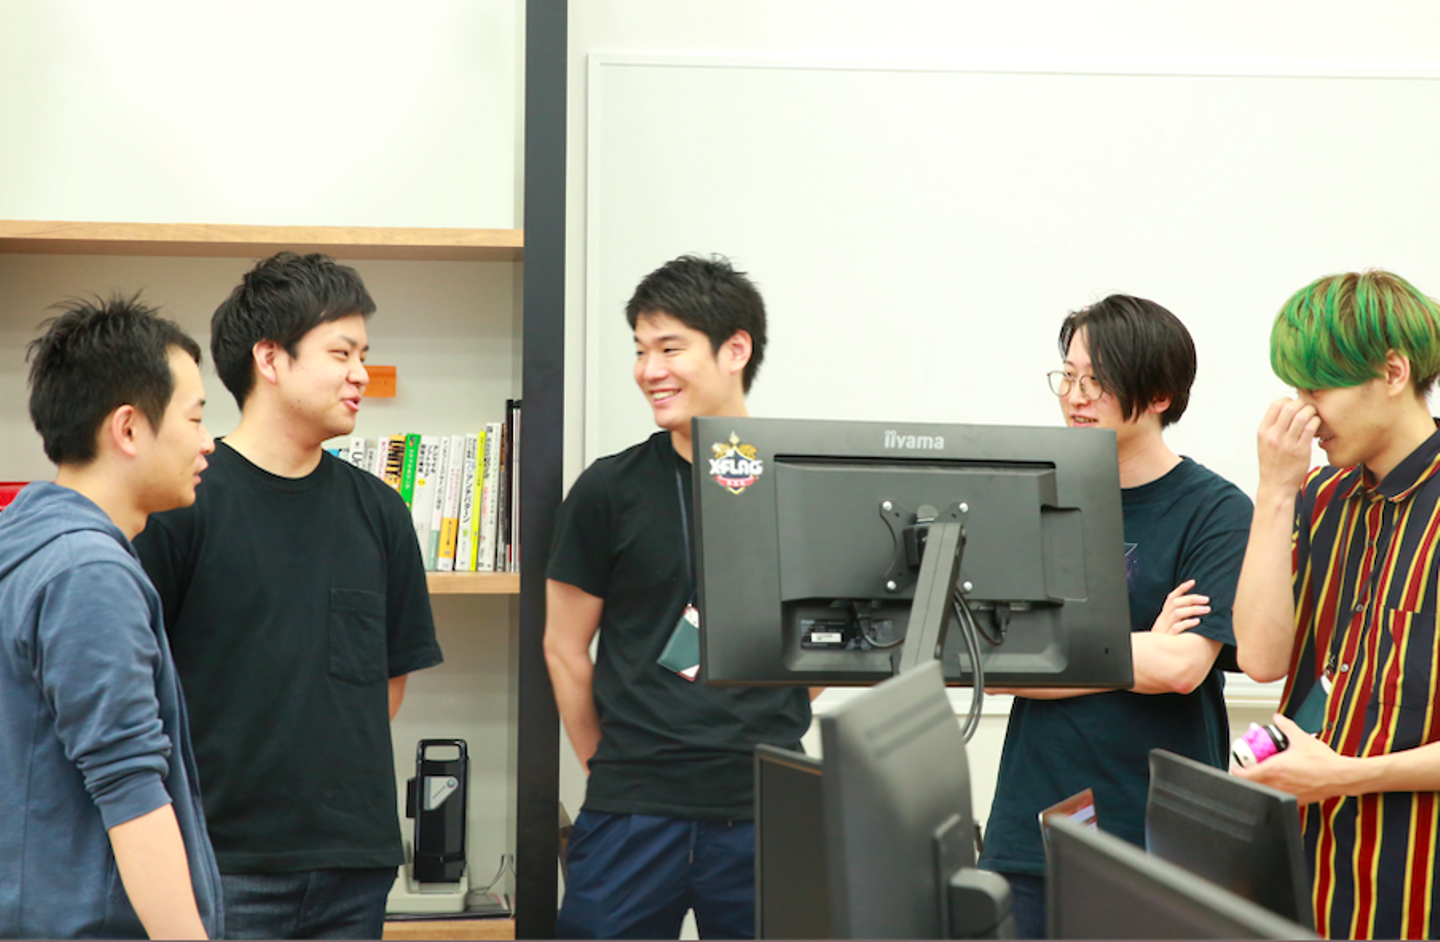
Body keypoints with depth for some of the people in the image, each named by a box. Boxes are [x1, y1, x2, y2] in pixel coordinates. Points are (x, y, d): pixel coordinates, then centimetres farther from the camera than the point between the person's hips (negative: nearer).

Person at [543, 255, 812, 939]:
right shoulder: (611, 490, 1)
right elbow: (565, 647, 7)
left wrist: (763, 744, 9)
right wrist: (614, 769, 8)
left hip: (766, 813, 1)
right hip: (634, 813, -1)